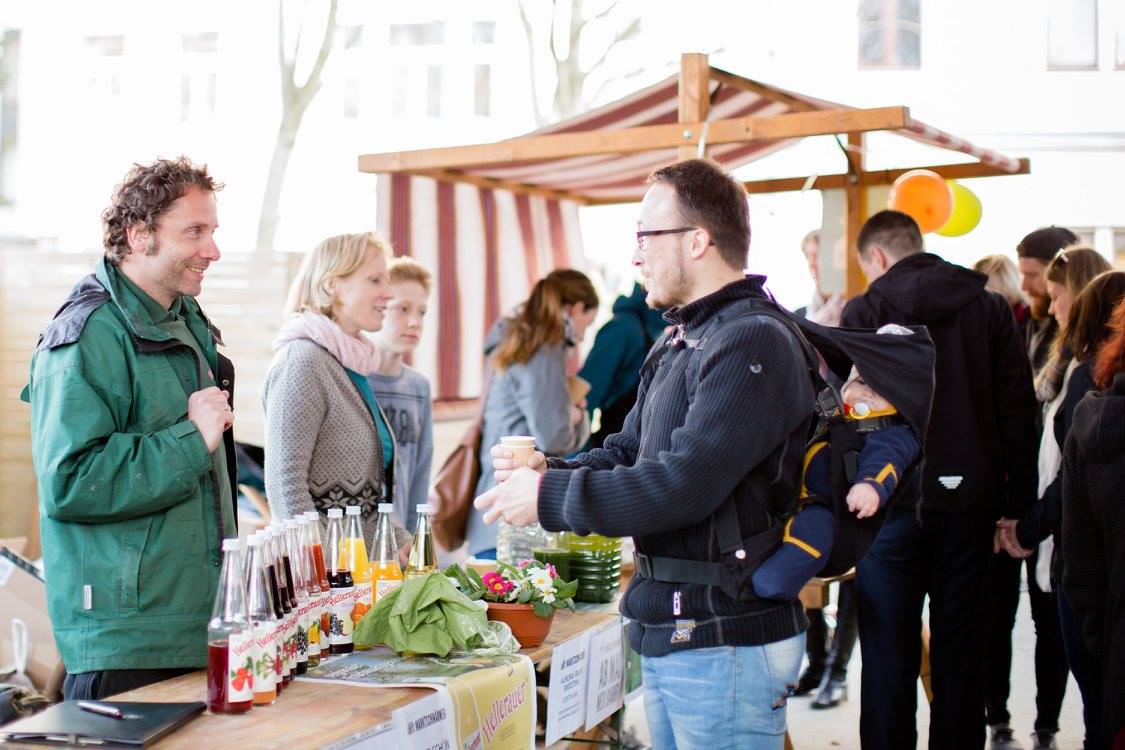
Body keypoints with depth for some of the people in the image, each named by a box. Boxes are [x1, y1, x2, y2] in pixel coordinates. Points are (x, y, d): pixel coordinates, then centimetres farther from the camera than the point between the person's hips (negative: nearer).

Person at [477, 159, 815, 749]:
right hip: (667, 634, 10)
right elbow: (627, 453, 17)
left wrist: (549, 498, -17)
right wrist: (549, 470, -4)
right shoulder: (679, 342, 15)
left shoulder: (752, 342, -18)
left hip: (726, 641, -9)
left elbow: (683, 484, -25)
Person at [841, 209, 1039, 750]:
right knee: (960, 655, 11)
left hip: (892, 503, -2)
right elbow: (1018, 413, 4)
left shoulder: (863, 313, -3)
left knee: (889, 658, 4)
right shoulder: (990, 309, 5)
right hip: (969, 502, 3)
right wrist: (1018, 504, 8)